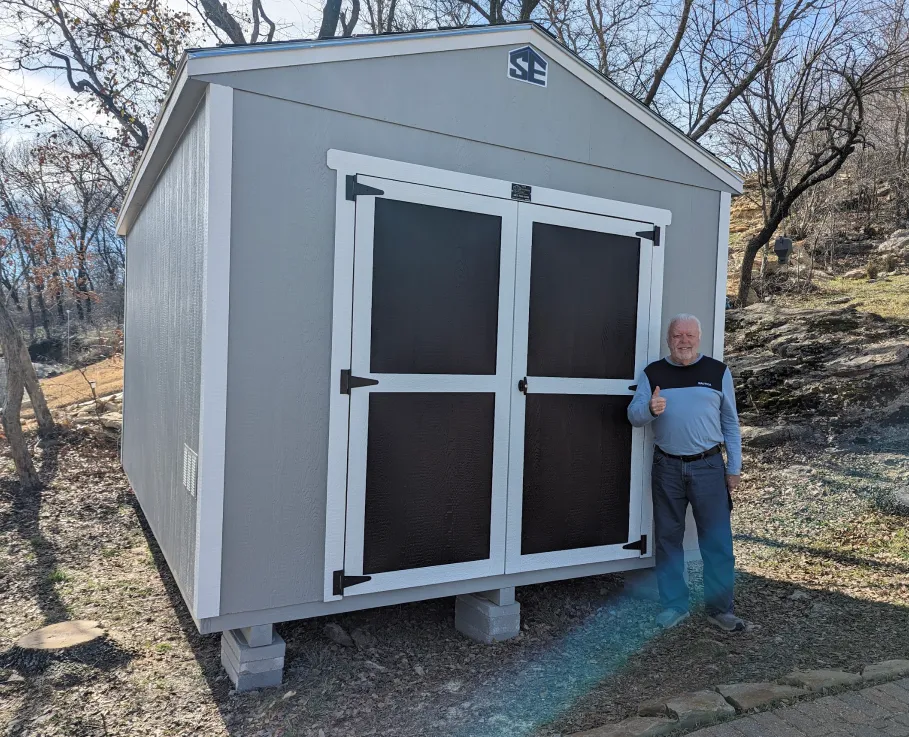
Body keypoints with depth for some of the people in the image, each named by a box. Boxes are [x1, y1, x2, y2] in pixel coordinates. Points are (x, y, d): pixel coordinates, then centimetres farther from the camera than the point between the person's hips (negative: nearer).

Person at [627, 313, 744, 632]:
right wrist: (650, 408, -23)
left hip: (708, 466, -1)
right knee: (668, 537, 8)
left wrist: (734, 468, 4)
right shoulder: (652, 373, 5)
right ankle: (674, 605, 21)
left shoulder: (718, 371, 4)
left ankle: (720, 608, 15)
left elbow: (730, 423, 7)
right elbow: (633, 415, 0)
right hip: (667, 467, 1)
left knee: (717, 539, 1)